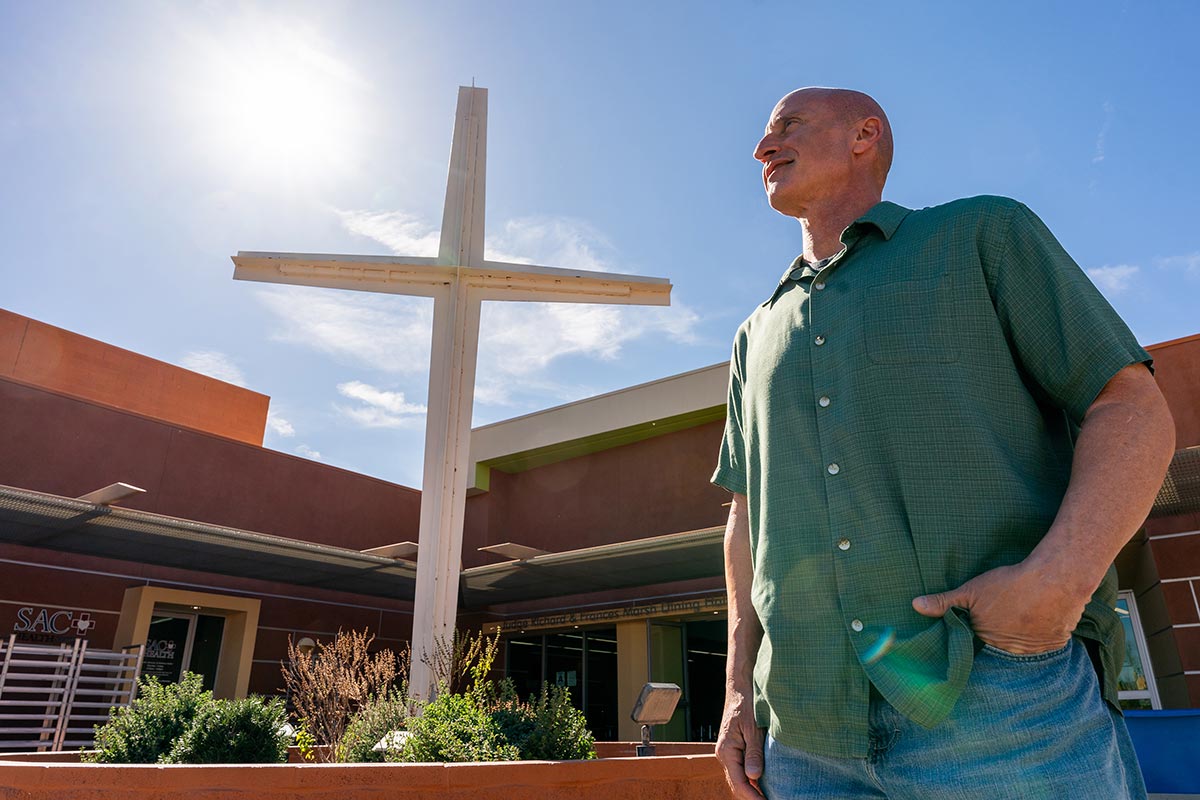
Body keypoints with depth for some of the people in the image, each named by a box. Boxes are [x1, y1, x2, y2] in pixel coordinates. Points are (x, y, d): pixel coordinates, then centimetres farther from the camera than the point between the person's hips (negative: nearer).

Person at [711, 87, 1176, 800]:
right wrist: (740, 690, 10)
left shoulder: (984, 234, 9)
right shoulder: (757, 339, 20)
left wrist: (1060, 576, -17)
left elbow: (1134, 409, 1)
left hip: (1000, 707, -3)